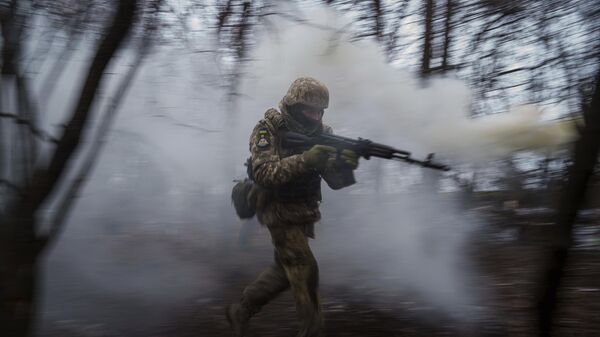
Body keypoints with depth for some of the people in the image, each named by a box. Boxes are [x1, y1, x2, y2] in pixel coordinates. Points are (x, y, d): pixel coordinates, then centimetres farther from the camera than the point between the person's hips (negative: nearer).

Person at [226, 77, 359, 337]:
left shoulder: (320, 133, 0)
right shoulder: (267, 130, -14)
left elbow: (336, 181, -5)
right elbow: (263, 173, -29)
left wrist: (345, 163, -28)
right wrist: (305, 159, -37)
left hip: (304, 215, 7)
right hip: (281, 214, -7)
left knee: (286, 270, 16)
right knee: (305, 270, -10)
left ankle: (241, 311, 34)